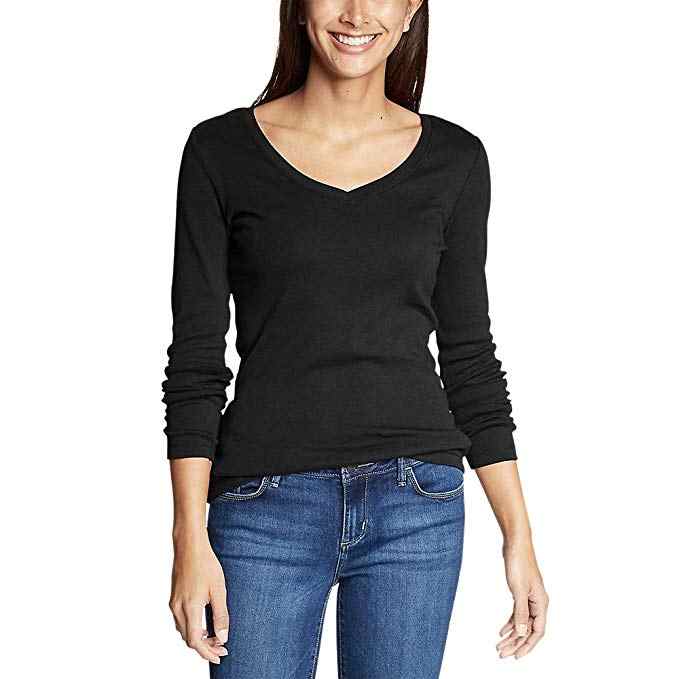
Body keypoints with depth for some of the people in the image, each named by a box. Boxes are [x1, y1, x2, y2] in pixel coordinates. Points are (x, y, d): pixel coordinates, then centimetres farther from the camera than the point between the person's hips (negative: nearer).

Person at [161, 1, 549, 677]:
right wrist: (191, 538, -7)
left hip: (416, 501, 2)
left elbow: (469, 356, 9)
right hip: (266, 505, -1)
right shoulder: (221, 150, 1)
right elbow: (195, 360, -1)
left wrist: (518, 535, 6)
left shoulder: (454, 158, 6)